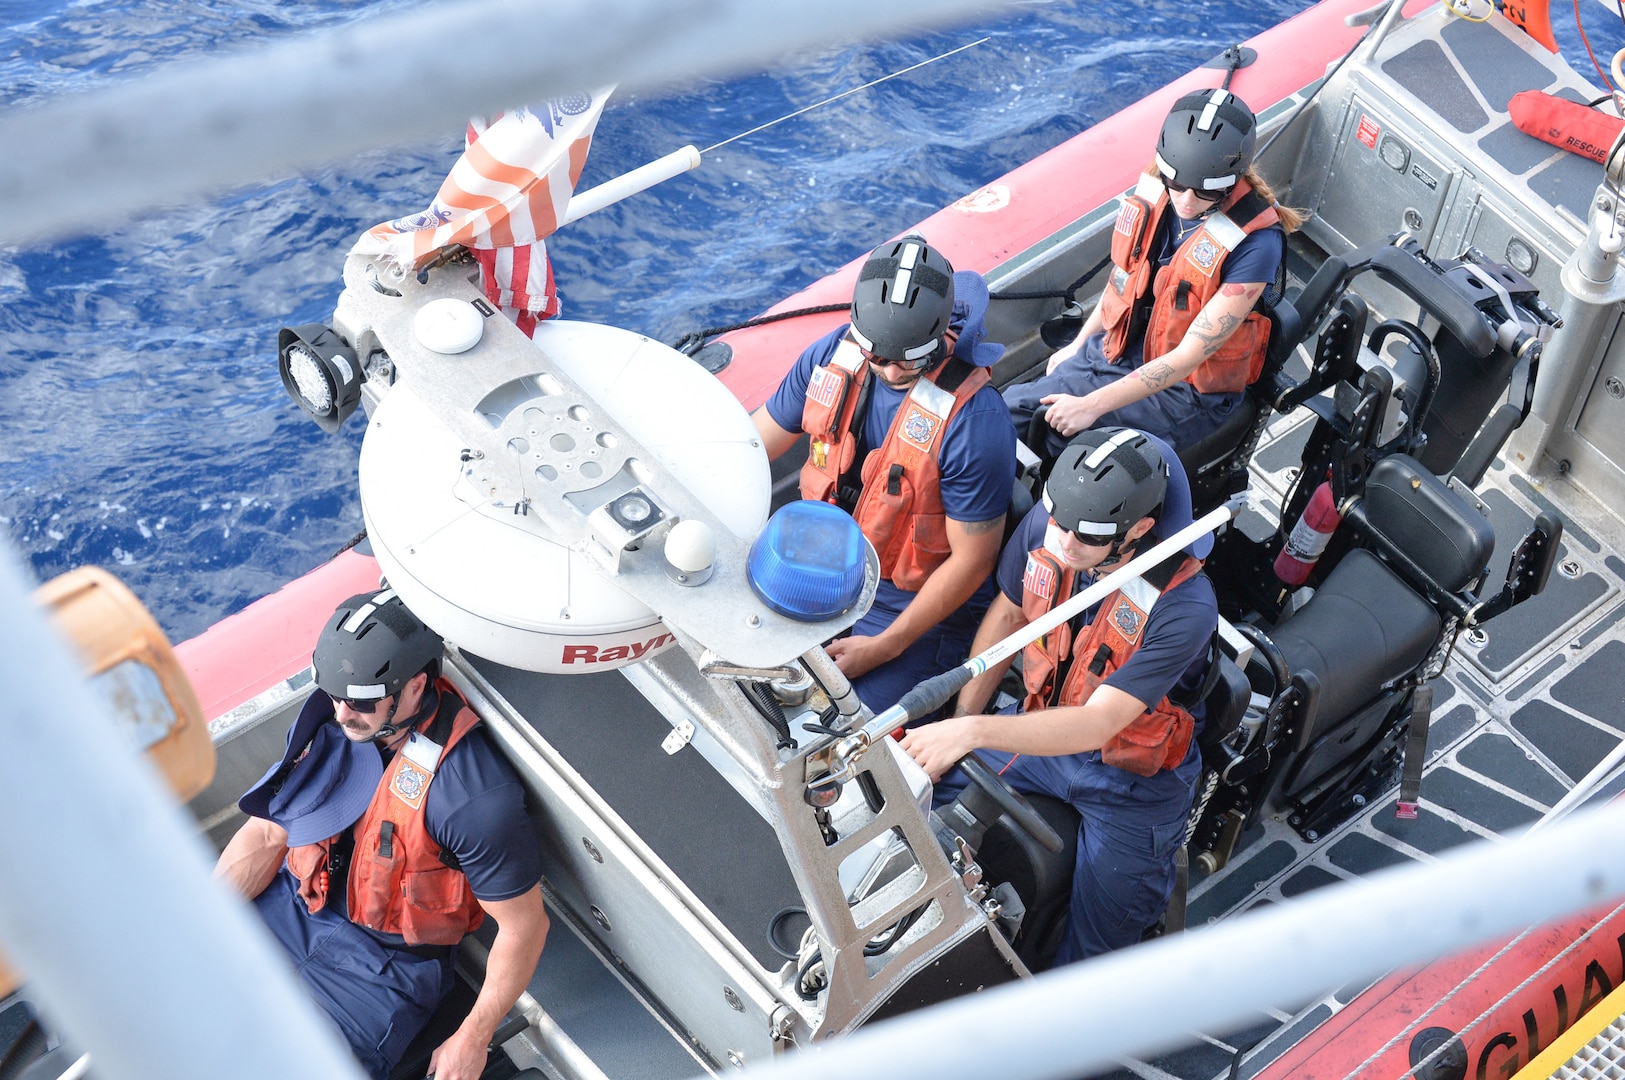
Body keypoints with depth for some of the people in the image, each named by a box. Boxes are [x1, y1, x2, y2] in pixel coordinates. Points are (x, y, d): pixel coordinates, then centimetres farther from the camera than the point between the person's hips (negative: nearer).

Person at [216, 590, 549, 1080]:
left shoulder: (474, 795, -28)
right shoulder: (331, 724, -8)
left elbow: (524, 925, -18)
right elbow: (268, 835, 2)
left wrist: (471, 1040, -12)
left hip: (382, 959, -5)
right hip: (293, 906, 6)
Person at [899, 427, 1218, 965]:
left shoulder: (1185, 607, -35)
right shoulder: (1045, 524, -18)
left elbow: (1096, 724, -37)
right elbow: (1008, 612, 3)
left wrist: (973, 732, -47)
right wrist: (960, 721, 3)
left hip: (1131, 778, -5)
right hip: (1043, 728, 5)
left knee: (1090, 951, -1)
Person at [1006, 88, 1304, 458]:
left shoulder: (1255, 243, -26)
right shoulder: (1155, 189, -9)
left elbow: (1189, 356, -26)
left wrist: (1092, 406, -29)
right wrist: (1077, 345, 15)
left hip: (1190, 395, -6)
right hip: (1121, 350, 6)